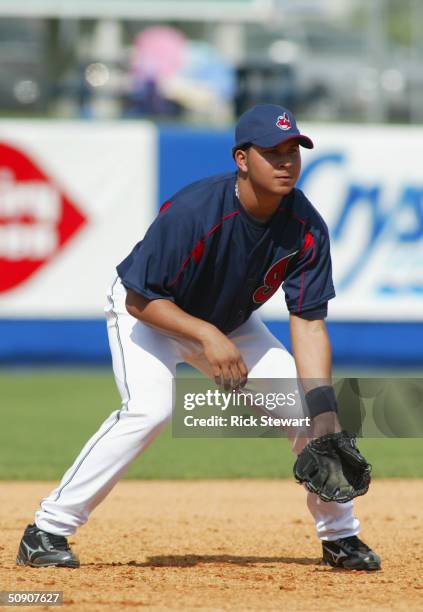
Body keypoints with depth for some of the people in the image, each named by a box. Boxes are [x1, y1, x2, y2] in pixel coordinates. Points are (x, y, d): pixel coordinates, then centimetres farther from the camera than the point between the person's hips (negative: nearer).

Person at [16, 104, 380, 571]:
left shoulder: (306, 228, -21)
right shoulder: (193, 212, -35)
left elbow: (308, 323, -18)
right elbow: (141, 300, -27)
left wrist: (323, 411, -28)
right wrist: (207, 337, -38)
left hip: (229, 322, 6)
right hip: (147, 311, -6)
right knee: (150, 407, -30)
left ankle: (340, 536, 14)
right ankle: (47, 531, -24)